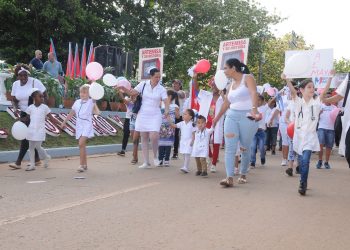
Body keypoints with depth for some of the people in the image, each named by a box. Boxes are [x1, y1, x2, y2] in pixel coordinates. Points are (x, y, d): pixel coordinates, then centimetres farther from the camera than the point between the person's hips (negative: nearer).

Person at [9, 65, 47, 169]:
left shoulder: (35, 82, -14)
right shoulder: (15, 84, 3)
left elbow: (45, 96, -10)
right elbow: (14, 100, 8)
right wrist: (16, 108, -13)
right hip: (24, 113, 6)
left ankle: (18, 162, -8)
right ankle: (37, 159, 25)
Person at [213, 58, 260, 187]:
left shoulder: (248, 78, -3)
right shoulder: (231, 85, 17)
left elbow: (253, 93, -21)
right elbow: (226, 103, 29)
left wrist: (254, 110, -38)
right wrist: (217, 118, 38)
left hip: (247, 117, -6)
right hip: (231, 116, 6)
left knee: (245, 148, 4)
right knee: (229, 148, -8)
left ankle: (243, 175, 22)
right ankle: (229, 178, -11)